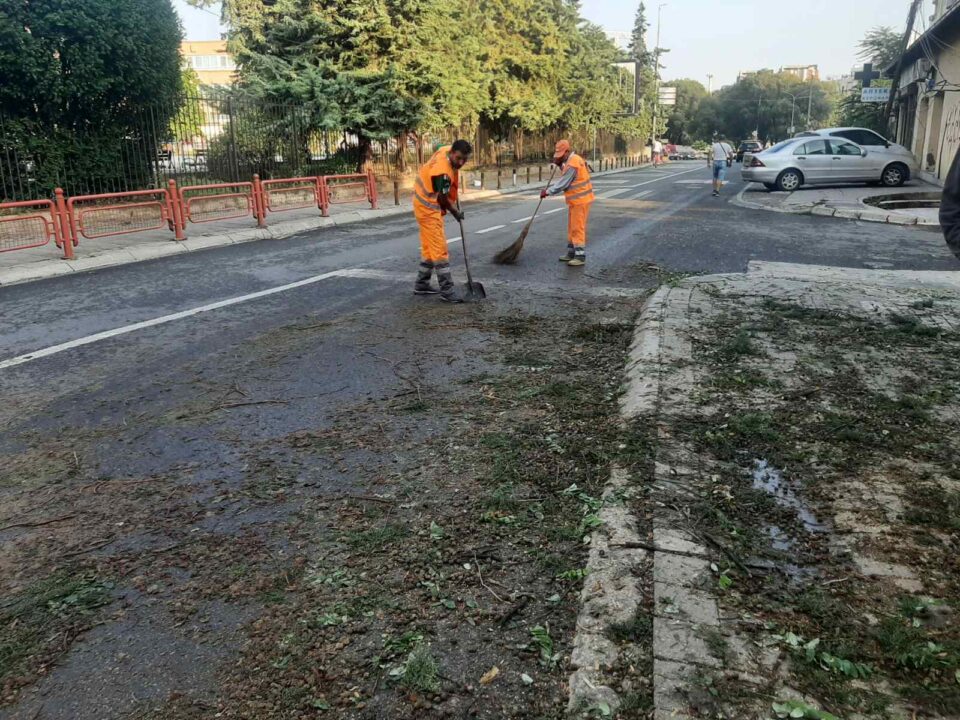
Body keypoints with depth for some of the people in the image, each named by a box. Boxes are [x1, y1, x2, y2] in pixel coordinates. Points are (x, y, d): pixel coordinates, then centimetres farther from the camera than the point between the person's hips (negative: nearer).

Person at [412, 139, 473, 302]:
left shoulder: (447, 150, -5)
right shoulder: (443, 173, -31)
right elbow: (443, 199, -17)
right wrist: (456, 213, 1)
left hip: (426, 205, 10)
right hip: (428, 208, -10)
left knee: (429, 247, 17)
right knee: (439, 249, -9)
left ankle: (421, 284, 27)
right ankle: (447, 290, -7)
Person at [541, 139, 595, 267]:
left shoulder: (573, 164, -21)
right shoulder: (572, 160, 12)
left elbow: (562, 185, -20)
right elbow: (563, 180, 16)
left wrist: (547, 192, -9)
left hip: (581, 201, -10)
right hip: (576, 201, 10)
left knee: (578, 229, -7)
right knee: (572, 228, 15)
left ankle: (581, 257, -3)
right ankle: (571, 253, 23)